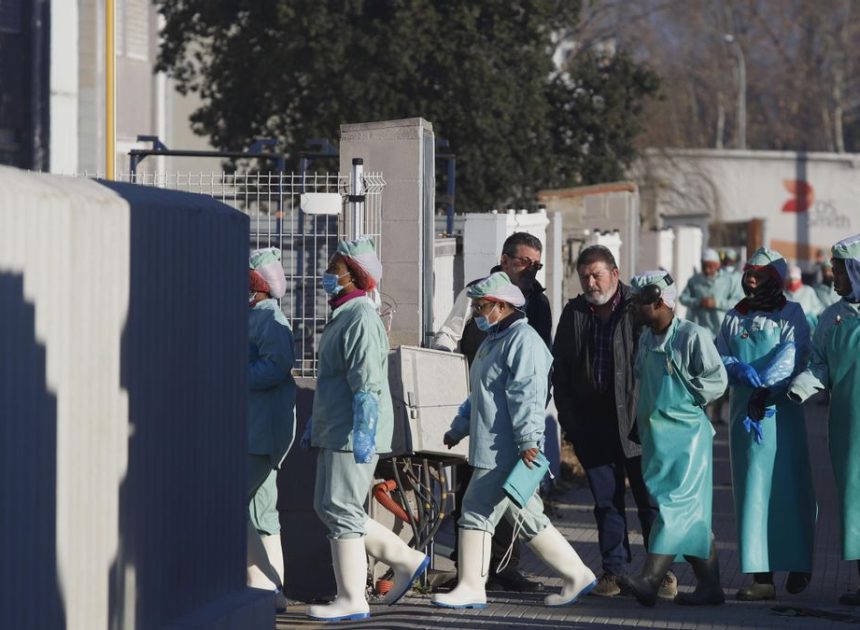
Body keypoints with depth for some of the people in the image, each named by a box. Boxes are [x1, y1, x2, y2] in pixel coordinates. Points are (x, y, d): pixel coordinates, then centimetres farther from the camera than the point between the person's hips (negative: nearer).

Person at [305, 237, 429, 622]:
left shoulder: (361, 317, -14)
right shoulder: (343, 315, 19)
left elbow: (367, 381, -22)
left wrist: (363, 431, -27)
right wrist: (315, 423, 27)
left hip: (353, 433, -11)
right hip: (334, 430, 11)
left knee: (342, 511, -8)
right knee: (326, 508, 13)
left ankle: (351, 600, -3)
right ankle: (405, 559, 18)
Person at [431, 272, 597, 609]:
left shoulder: (523, 340, -13)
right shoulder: (493, 340, 21)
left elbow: (527, 395, -22)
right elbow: (478, 396, 30)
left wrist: (529, 441, -28)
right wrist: (458, 429, 30)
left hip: (507, 452, -10)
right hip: (493, 448, 10)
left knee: (477, 510, -7)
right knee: (527, 517, 10)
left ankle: (471, 589, -2)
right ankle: (577, 575, 12)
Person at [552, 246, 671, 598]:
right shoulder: (573, 314, 10)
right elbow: (560, 370, 14)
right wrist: (568, 419, 7)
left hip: (636, 422, -4)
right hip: (592, 422, 4)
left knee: (650, 499, 1)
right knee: (606, 501, 7)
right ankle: (614, 571, 12)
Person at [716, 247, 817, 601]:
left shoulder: (791, 315, 2)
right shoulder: (734, 318, 15)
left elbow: (790, 358, -11)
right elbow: (719, 358, 8)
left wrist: (764, 393, -20)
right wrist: (739, 369, -14)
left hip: (781, 412, -3)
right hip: (744, 413, 3)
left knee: (789, 488, 0)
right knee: (752, 491, -2)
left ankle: (799, 565, 17)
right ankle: (761, 577, -4)